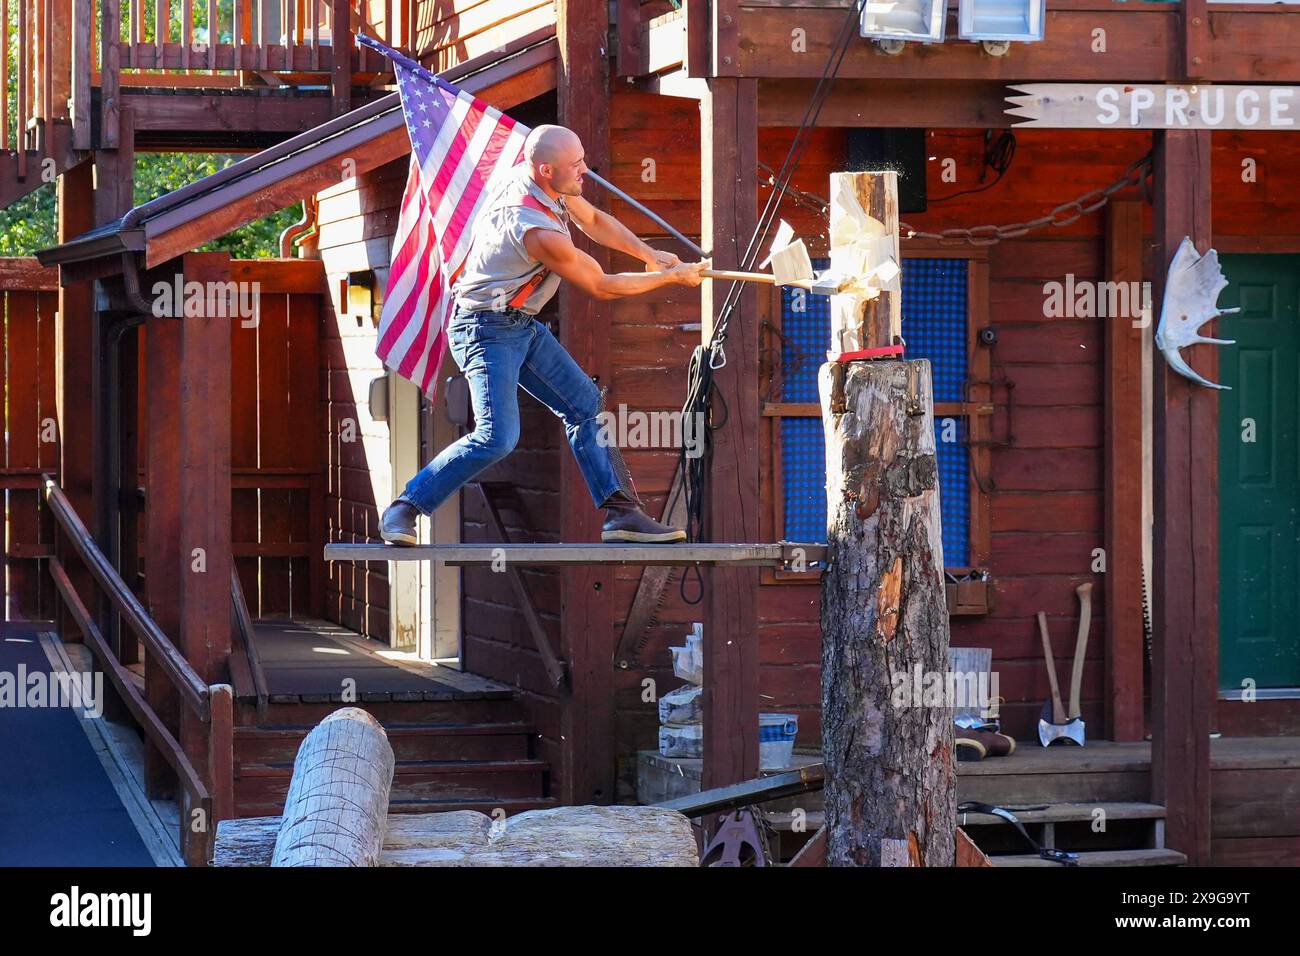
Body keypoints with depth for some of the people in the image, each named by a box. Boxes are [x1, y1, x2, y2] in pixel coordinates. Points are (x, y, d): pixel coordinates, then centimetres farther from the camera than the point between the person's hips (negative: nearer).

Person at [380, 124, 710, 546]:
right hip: (486, 331, -10)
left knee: (586, 405, 8)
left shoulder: (529, 173, -3)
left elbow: (593, 220, 16)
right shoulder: (539, 232, -30)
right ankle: (403, 510, -9)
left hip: (522, 326, 10)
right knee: (497, 436, -20)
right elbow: (600, 286, -16)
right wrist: (671, 277, -5)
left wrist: (649, 253, 7)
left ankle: (620, 512, 9)